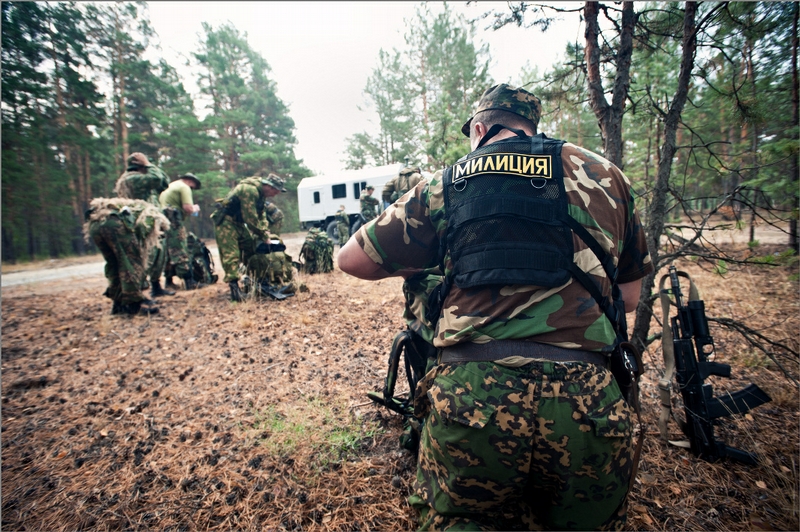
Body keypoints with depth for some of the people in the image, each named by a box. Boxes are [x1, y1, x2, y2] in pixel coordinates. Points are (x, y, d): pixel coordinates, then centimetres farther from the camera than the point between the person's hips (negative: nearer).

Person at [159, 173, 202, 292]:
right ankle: (189, 282, -4)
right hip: (172, 223, -8)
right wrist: (195, 209, 8)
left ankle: (156, 287, 13)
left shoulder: (169, 186, 26)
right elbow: (188, 209, -13)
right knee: (180, 253, -6)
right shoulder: (184, 187, -1)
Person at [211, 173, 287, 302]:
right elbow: (251, 218, -25)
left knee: (251, 245, 11)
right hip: (225, 222, -10)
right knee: (231, 254, -15)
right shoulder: (249, 190, -25)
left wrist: (266, 235, -7)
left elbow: (262, 216, 6)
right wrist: (263, 235, -15)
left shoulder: (262, 195, 6)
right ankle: (234, 286, -20)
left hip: (238, 222, 10)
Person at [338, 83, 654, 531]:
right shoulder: (603, 173, 13)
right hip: (586, 405, 2)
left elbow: (351, 260, 16)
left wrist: (411, 267, 32)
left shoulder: (447, 184, 10)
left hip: (469, 396, 0)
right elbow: (630, 296, 20)